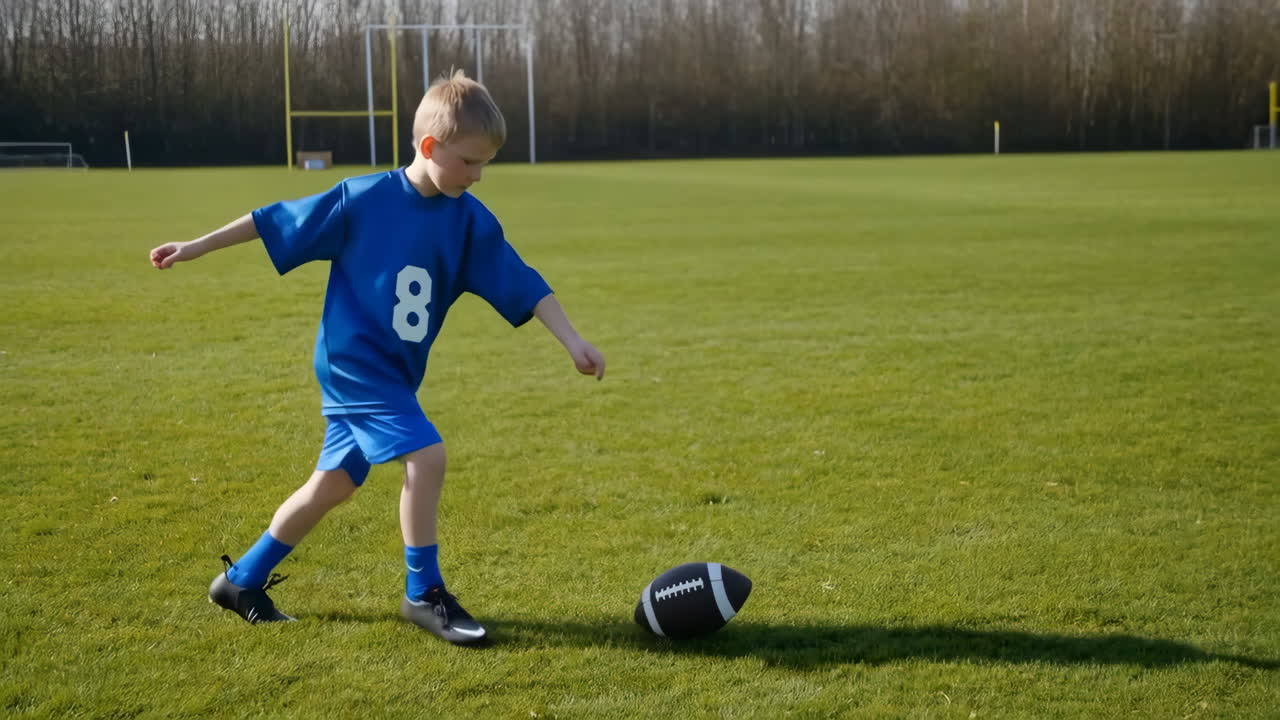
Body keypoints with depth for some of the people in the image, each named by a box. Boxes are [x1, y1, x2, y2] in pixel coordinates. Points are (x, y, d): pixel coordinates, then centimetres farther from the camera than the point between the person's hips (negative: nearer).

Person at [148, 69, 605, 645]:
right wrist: (195, 248, 0)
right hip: (352, 360, -7)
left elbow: (523, 286, -3)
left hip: (395, 373, 7)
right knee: (425, 455, -19)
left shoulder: (471, 222, -3)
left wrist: (572, 343, -11)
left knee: (334, 482, 14)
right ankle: (424, 593, -3)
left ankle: (242, 581, 31)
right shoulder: (362, 199, -15)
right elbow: (276, 221, -5)